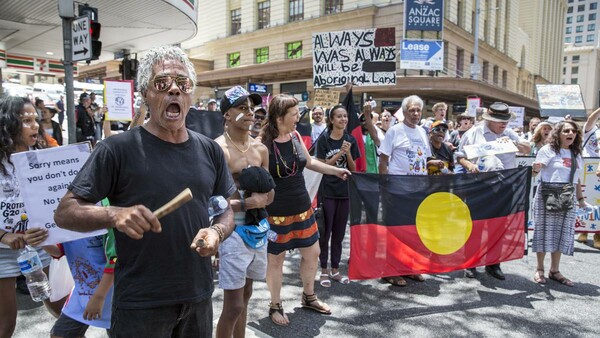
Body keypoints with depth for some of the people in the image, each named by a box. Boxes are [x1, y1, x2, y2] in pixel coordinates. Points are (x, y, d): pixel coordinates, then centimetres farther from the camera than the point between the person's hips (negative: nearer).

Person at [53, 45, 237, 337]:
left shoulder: (210, 150, 3)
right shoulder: (118, 149, -11)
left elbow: (229, 207, 10)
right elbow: (64, 213, -10)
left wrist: (217, 231, -11)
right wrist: (114, 214, -28)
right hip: (139, 303, -4)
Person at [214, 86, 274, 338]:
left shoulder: (261, 149, 8)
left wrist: (264, 196, -7)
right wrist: (246, 203, -20)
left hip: (258, 228, 7)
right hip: (233, 230, -7)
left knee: (245, 296, 20)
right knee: (234, 306, -1)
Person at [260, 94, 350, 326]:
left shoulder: (295, 135, 2)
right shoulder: (263, 143, -18)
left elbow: (309, 162, 17)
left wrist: (336, 170, 20)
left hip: (302, 207, 7)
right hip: (276, 212, -6)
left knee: (312, 253, 16)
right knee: (276, 259, 9)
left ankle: (309, 297, 38)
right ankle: (275, 306, 30)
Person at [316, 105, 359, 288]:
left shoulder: (351, 140, 4)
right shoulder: (324, 140, -5)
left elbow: (353, 169, 5)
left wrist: (348, 153, -12)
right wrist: (339, 153, -16)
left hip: (345, 192, 3)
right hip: (327, 192, -3)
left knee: (339, 233, 11)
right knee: (325, 232, 3)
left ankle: (335, 270, 23)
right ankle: (324, 270, 16)